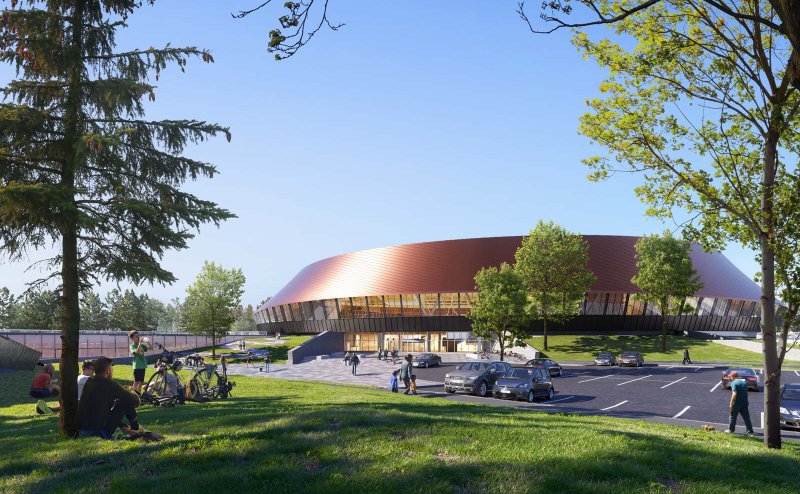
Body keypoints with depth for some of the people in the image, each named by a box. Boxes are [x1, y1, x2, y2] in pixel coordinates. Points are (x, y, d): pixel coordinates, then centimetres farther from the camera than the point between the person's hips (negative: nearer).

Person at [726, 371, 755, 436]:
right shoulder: (744, 382, 11)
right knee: (746, 417, 6)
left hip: (736, 403, -6)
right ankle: (750, 431, 4)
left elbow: (734, 394, -22)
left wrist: (731, 403, -20)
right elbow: (746, 393, 19)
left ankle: (731, 429, 20)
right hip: (744, 403, 6)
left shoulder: (733, 383, -13)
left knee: (733, 417, 9)